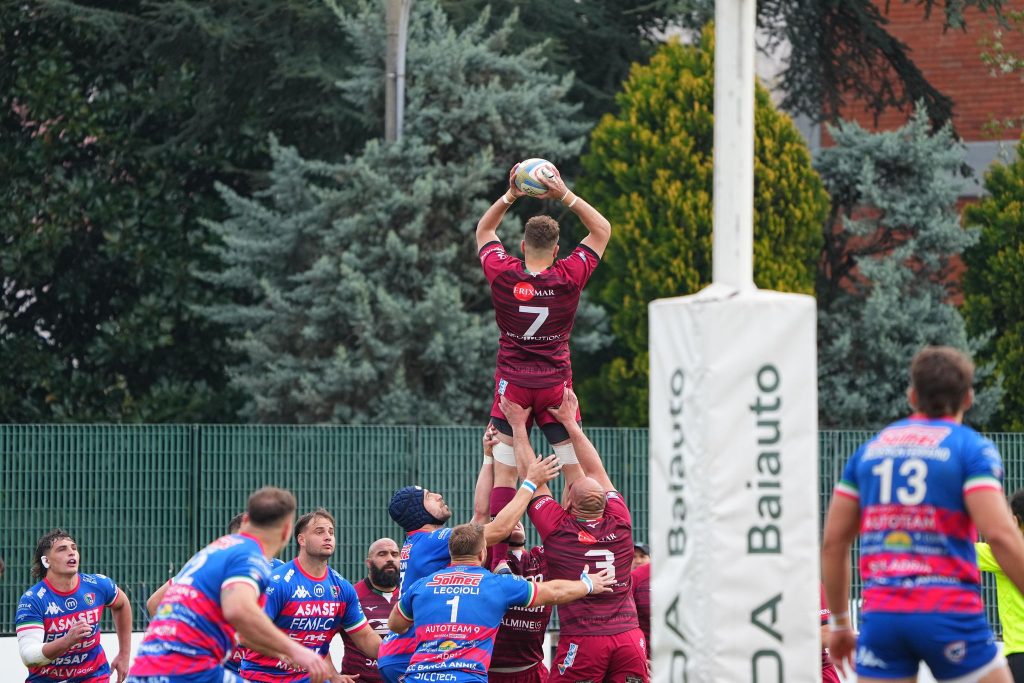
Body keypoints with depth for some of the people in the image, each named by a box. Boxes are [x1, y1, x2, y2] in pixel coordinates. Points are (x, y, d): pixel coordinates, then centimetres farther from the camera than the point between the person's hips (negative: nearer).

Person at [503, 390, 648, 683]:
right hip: (629, 636, 3)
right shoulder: (619, 525, 4)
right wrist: (571, 422, 23)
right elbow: (597, 472, 16)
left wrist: (518, 425, 16)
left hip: (582, 640, -3)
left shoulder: (558, 530, -4)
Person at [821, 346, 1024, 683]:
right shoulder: (972, 448, 1)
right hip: (950, 612, -4)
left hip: (880, 615, 4)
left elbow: (832, 542, 14)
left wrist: (840, 623, 23)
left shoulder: (870, 449, 15)